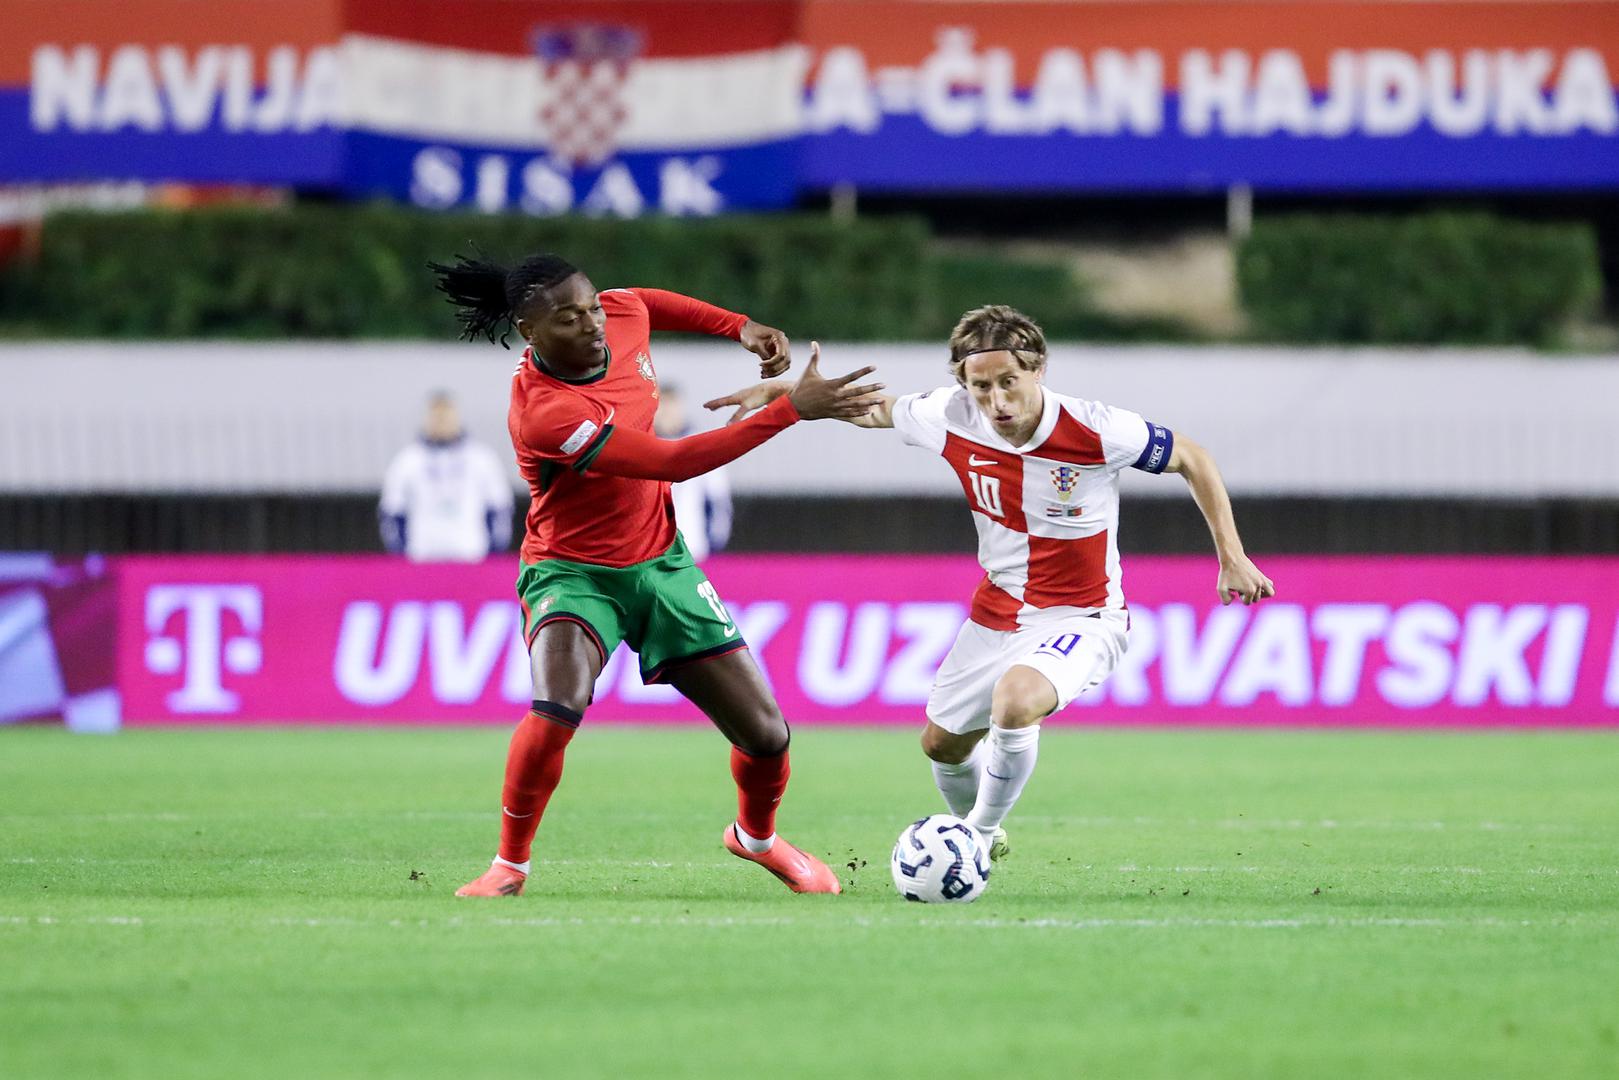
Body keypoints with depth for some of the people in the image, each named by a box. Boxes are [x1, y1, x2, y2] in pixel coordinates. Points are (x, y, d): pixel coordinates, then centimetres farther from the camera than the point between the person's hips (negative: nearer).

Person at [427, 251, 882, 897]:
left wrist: (741, 327, 6)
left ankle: (756, 836, 36)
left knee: (766, 735, 2)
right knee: (558, 705, -35)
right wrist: (791, 408, -34)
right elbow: (673, 462, -33)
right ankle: (510, 864, -12)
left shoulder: (622, 316, -10)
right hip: (573, 572, -6)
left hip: (659, 563, 6)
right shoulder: (544, 413, -32)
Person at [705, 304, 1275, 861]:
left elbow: (1192, 459, -9)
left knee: (1014, 699, -34)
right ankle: (979, 832, 49)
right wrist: (782, 392, 2)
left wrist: (1231, 557, -11)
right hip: (996, 616, 5)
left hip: (1081, 619, -5)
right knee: (942, 744, 16)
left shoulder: (1097, 431, -26)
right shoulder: (952, 419, -15)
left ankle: (979, 837, -9)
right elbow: (874, 409, 7)